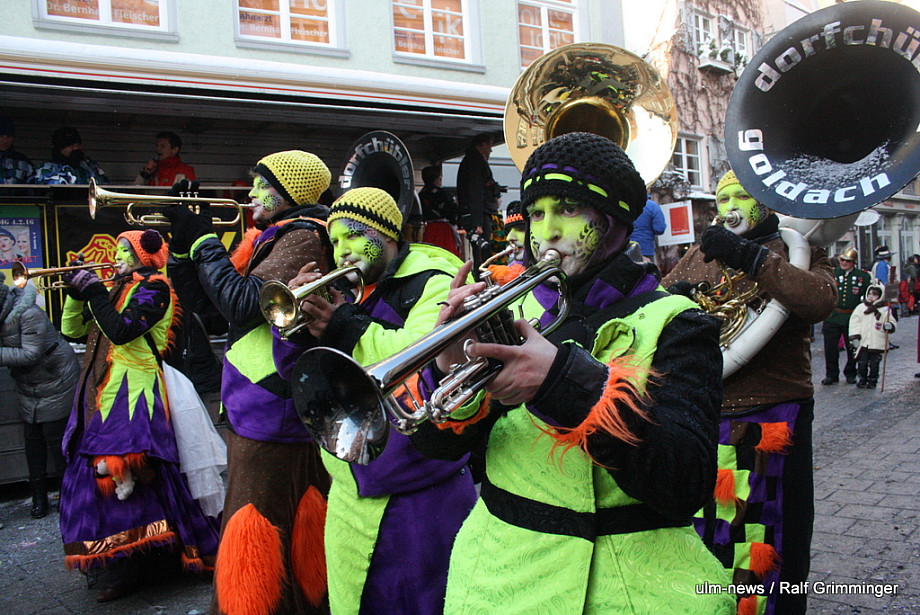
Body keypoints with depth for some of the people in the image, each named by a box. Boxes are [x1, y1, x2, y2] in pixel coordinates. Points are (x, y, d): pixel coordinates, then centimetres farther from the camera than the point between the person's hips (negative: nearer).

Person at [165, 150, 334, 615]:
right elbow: (204, 295, 20)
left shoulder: (303, 237, -13)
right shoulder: (270, 238, 15)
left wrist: (203, 239, -12)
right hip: (255, 414, 10)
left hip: (272, 419, -10)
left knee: (258, 538, -2)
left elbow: (243, 302, -24)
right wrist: (183, 240, 7)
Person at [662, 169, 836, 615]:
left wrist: (751, 257, -22)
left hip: (771, 421, -4)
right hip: (701, 416, 4)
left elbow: (820, 300, -16)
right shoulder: (699, 257, 17)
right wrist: (673, 295, -6)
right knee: (701, 530, 14)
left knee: (767, 547, 4)